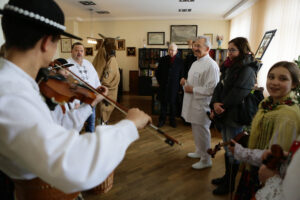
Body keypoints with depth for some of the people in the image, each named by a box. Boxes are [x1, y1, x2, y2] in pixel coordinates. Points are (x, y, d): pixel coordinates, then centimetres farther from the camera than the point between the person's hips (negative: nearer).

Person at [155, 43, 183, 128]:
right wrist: (160, 82, 7)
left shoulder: (180, 61, 0)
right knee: (163, 103, 7)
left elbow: (182, 74, 5)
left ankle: (172, 120, 21)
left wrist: (178, 83, 1)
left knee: (173, 104, 6)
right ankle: (162, 120, 19)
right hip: (163, 86, 1)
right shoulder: (163, 60, 4)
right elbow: (157, 72, 11)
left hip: (174, 86, -1)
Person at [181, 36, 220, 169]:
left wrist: (192, 89, -18)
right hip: (192, 103, 9)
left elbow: (211, 89, -23)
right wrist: (185, 83, 2)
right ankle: (199, 152, 41)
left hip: (202, 105, -9)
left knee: (202, 133, 2)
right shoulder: (195, 63, 14)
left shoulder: (211, 65, -18)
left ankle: (206, 160, 20)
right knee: (196, 131, 21)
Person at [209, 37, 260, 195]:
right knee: (227, 148, 20)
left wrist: (221, 106, -13)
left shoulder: (247, 70, -16)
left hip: (235, 117, -8)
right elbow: (219, 87, 5)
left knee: (232, 152, 6)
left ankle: (230, 185, 24)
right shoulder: (229, 67, 10)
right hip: (225, 115, 8)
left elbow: (238, 95, -22)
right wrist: (215, 104, -10)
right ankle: (227, 176, 39)